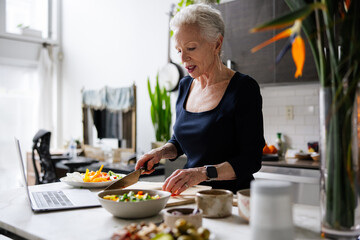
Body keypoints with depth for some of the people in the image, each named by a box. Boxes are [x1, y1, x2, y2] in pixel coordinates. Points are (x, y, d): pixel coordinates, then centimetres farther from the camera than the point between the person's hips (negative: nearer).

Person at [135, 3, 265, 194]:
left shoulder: (243, 88, -9)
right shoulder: (185, 86, 11)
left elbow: (251, 160, -12)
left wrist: (204, 173, -25)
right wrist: (161, 152, 3)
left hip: (230, 199, -5)